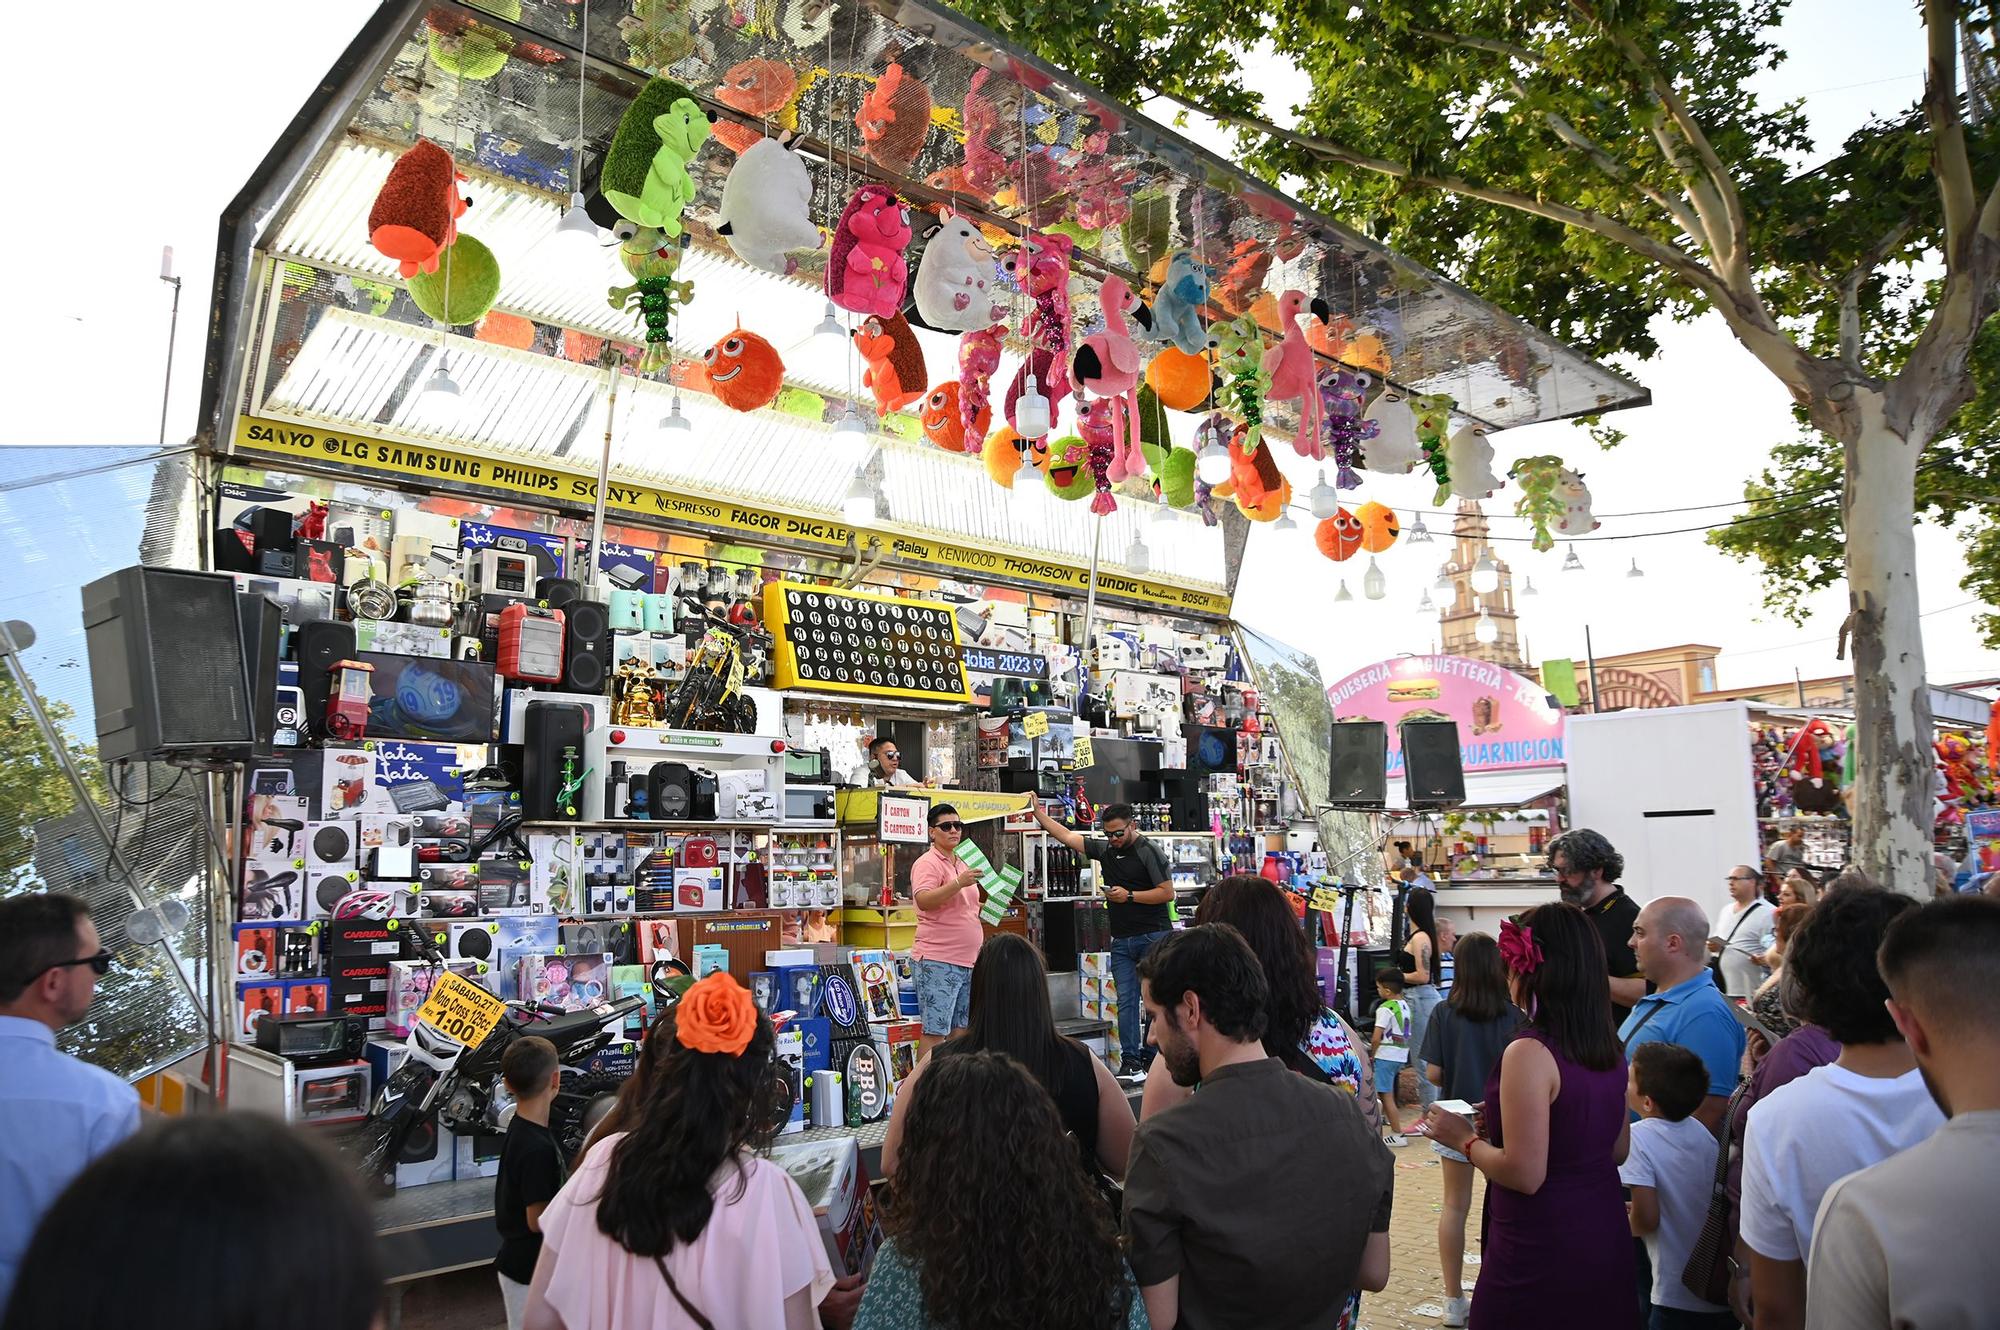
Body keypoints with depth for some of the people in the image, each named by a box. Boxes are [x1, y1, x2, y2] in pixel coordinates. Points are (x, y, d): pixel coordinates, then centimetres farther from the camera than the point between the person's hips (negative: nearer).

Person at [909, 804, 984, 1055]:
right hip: (938, 961, -9)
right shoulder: (927, 863, -8)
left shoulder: (964, 864, 18)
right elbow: (923, 901, -25)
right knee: (934, 1031, -8)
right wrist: (959, 883, -34)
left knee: (961, 1030, 12)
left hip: (968, 959, 9)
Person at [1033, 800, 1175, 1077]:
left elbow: (1167, 892, -11)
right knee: (1125, 1000, 3)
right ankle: (1130, 1059, 6)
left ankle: (1150, 1057, 4)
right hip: (1121, 940, 6)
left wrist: (1129, 896, -14)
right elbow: (1066, 835, 15)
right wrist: (1038, 812, 12)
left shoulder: (1149, 851, -7)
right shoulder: (1104, 849, 11)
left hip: (1153, 936, -6)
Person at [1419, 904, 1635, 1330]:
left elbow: (1525, 1175, -24)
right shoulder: (1609, 1049, 1)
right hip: (1604, 1240, 8)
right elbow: (1617, 1152, 13)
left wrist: (1466, 1139, -7)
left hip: (1542, 1253, -8)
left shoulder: (1530, 1054, -23)